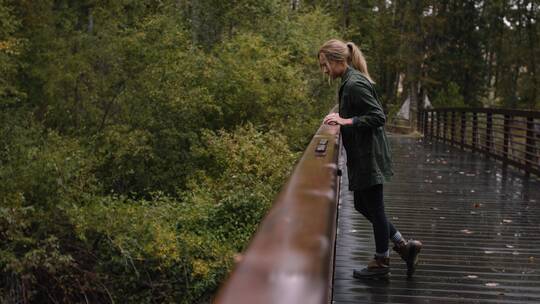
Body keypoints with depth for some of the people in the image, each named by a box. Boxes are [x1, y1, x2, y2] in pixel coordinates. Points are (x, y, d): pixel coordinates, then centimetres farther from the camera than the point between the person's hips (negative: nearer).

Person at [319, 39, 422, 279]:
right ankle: (404, 246, 24)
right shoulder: (351, 81, 12)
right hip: (362, 157, 10)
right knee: (362, 205, 17)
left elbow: (378, 117, -23)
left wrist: (345, 121, -23)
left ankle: (381, 263, 18)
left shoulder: (355, 84, -19)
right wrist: (341, 117, 10)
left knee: (374, 207, 3)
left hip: (369, 158, -10)